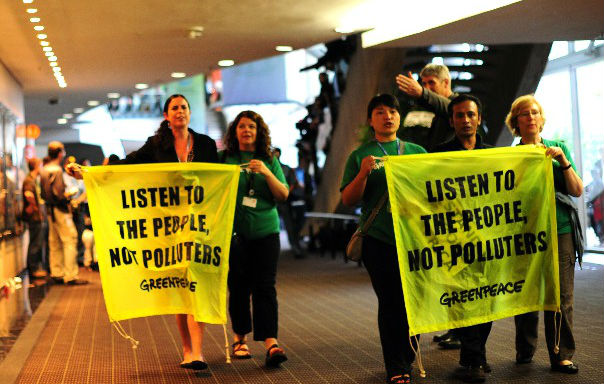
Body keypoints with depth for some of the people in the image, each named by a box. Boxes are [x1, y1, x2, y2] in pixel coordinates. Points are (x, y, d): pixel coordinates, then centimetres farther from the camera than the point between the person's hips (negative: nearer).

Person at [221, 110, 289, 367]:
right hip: (235, 232, 0)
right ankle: (240, 339, 18)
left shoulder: (270, 161, 9)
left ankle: (271, 343, -13)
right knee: (238, 287, 3)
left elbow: (283, 195, 3)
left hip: (265, 232, 0)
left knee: (265, 287, -7)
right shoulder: (224, 159, 6)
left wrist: (267, 173, -11)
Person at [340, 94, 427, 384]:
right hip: (379, 239, -2)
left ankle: (407, 358, 25)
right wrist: (363, 173, -14)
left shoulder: (417, 152, 13)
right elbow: (348, 200, 1)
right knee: (390, 302, 0)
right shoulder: (360, 156, 6)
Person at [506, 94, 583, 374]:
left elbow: (577, 191, 4)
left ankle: (562, 355, 3)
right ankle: (525, 351, 16)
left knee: (561, 296, -3)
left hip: (560, 230, 1)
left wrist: (562, 160, -9)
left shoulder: (558, 148, 10)